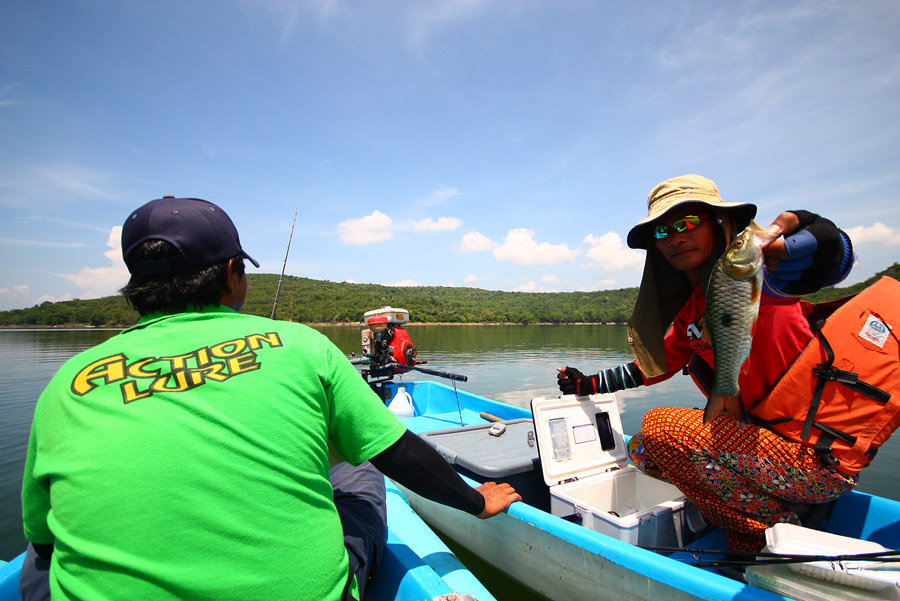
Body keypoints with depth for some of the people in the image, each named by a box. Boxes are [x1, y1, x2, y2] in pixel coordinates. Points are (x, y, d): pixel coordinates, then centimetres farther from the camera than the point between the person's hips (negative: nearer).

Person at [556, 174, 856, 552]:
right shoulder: (690, 307, 7)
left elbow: (831, 255, -36)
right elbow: (658, 363, 19)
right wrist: (590, 385, 20)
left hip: (820, 461, -8)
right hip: (767, 440, 8)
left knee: (661, 428, -21)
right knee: (642, 451, 14)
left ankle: (776, 527, -1)